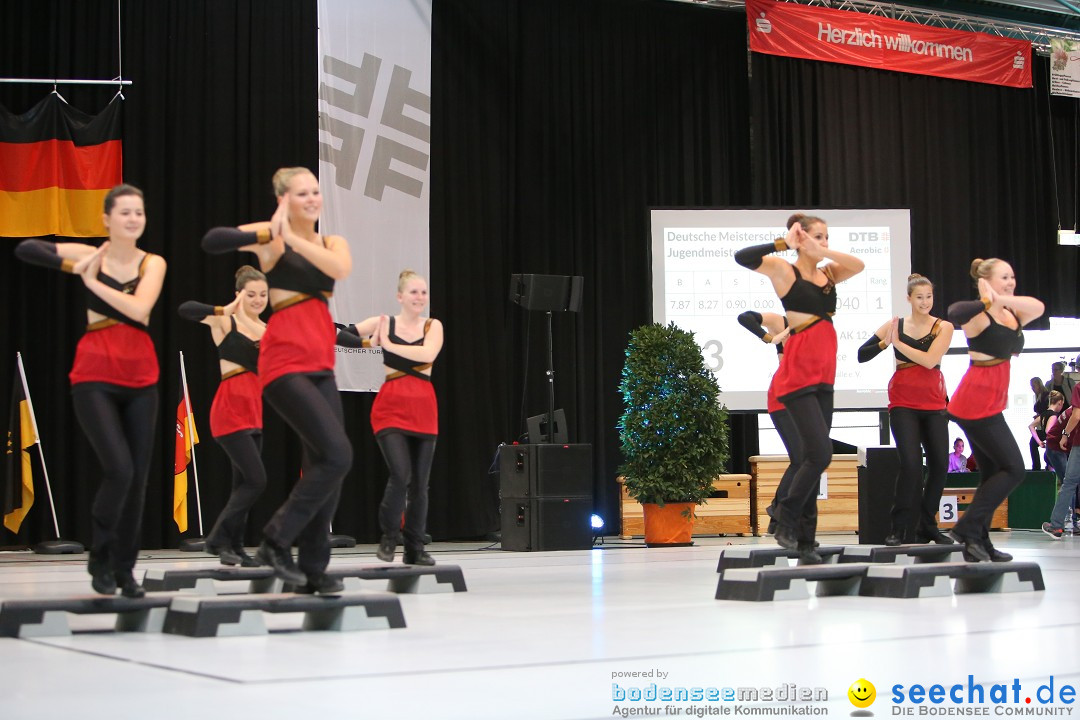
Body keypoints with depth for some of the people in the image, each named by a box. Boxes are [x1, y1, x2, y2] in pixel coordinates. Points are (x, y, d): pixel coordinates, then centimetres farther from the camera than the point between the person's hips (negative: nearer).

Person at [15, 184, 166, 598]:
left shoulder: (153, 263, 3)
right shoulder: (89, 256, 1)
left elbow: (139, 309, -14)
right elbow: (25, 249, -9)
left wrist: (93, 281, -10)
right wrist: (73, 266, -17)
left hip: (141, 380, 3)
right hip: (95, 377, -3)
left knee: (138, 477, 3)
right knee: (119, 469, -16)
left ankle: (125, 570, 17)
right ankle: (99, 559, 5)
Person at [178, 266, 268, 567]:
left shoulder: (267, 329, 14)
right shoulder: (225, 321, -5)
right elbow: (186, 309, -21)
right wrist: (225, 309, -33)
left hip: (254, 409, 7)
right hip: (230, 408, -7)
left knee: (244, 483, 9)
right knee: (256, 480, -12)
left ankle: (234, 546, 17)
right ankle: (218, 539, -1)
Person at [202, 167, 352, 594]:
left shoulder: (332, 242, 14)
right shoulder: (271, 237, -2)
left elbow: (341, 269, -11)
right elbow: (213, 242, -19)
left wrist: (294, 238, -18)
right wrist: (268, 235, -30)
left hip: (321, 366, 6)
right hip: (285, 363, -6)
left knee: (323, 466, 5)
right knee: (337, 455, -16)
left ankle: (313, 570, 13)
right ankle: (276, 541, -4)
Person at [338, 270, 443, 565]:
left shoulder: (433, 326, 5)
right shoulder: (383, 322, 1)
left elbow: (428, 354, -15)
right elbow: (342, 335, -4)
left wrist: (389, 344, -13)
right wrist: (369, 342, -22)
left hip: (423, 408, 2)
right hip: (391, 407, -2)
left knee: (420, 482, 6)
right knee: (401, 475, -17)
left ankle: (415, 547, 17)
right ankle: (389, 538, 2)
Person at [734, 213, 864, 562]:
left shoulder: (828, 273, 14)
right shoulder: (785, 271, -3)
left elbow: (858, 265, -4)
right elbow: (743, 257, -18)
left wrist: (823, 252, -11)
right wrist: (784, 243, -12)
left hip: (824, 375, 7)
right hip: (798, 373, -7)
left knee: (814, 457, 7)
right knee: (820, 453, -16)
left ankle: (804, 541, 12)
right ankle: (785, 521, 3)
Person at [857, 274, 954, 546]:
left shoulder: (943, 327, 3)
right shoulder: (895, 325, 4)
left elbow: (930, 360, -14)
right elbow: (862, 355, -1)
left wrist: (898, 343, -12)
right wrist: (884, 342, -17)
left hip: (934, 403, 2)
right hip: (903, 403, -2)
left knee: (939, 465, 1)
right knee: (911, 464, -14)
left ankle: (927, 527, 16)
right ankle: (901, 530, -9)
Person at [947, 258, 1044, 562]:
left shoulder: (1013, 316, 12)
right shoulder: (980, 316, -11)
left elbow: (1037, 306, -10)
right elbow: (955, 313, -34)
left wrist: (1003, 300, -21)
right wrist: (988, 300, -27)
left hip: (991, 404, 9)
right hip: (977, 402, -9)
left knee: (993, 474, 10)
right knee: (1013, 469, -8)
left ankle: (978, 542, 13)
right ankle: (967, 527, -8)